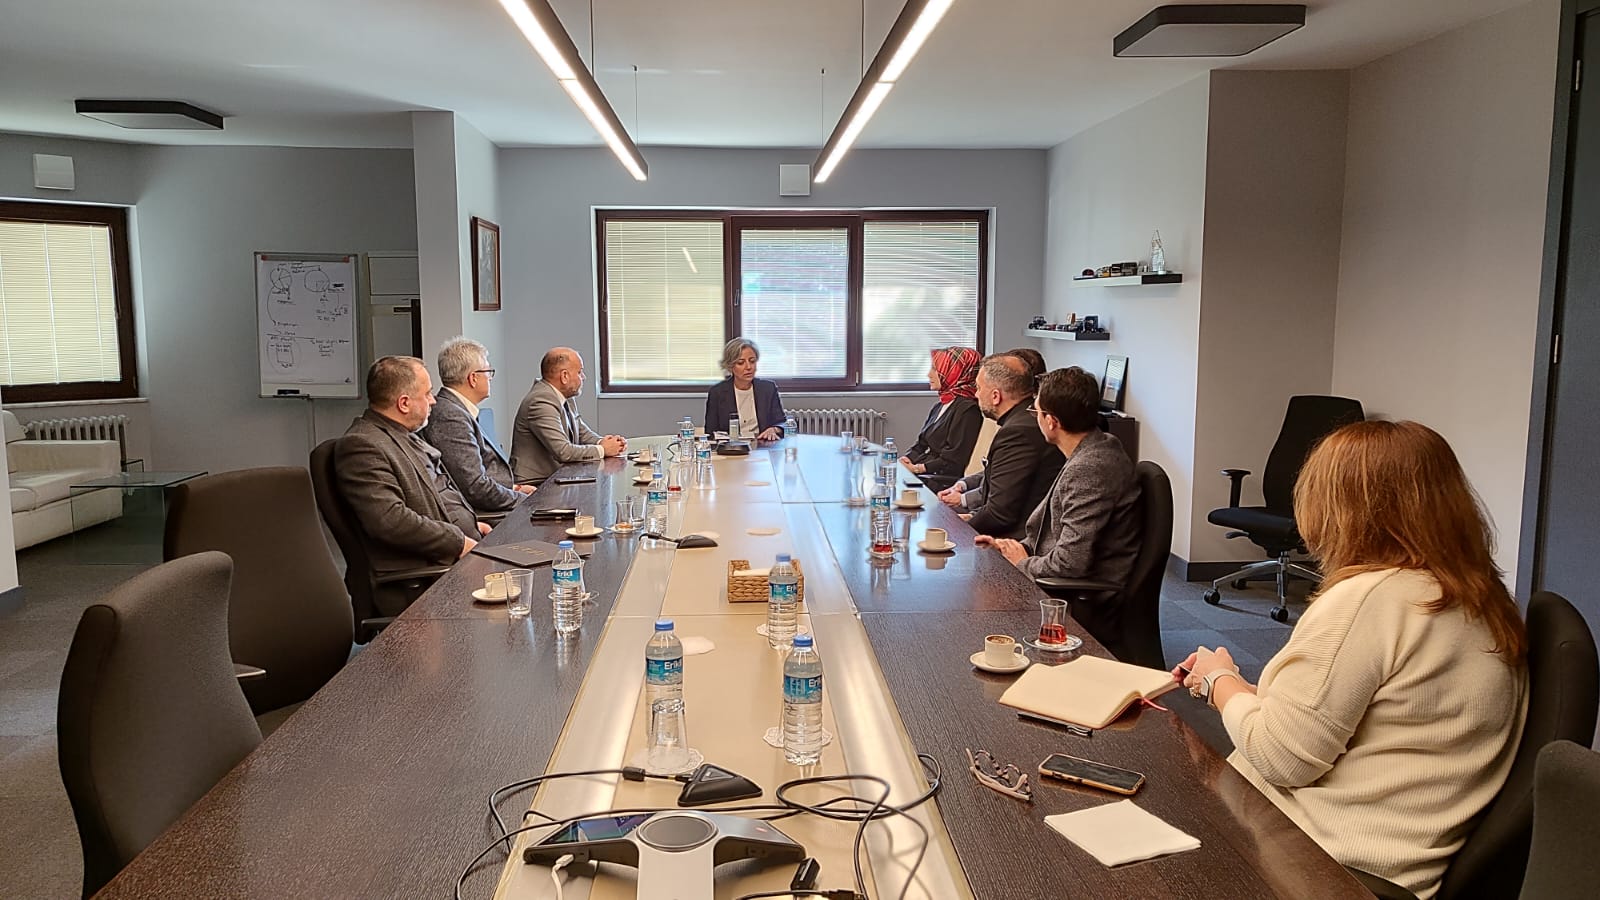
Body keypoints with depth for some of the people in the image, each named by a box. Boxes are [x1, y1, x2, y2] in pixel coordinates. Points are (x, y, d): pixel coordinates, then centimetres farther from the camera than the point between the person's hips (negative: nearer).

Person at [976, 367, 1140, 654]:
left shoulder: (1089, 469, -25)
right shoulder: (1101, 447, 8)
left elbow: (1072, 562, -27)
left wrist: (1024, 563, -8)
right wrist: (1020, 547, 6)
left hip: (1088, 607, -9)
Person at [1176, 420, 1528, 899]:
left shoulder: (1369, 598, -23)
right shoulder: (1485, 605, 6)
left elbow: (1280, 758, -20)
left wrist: (1220, 682, -3)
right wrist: (1244, 687, 13)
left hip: (1332, 861, -8)